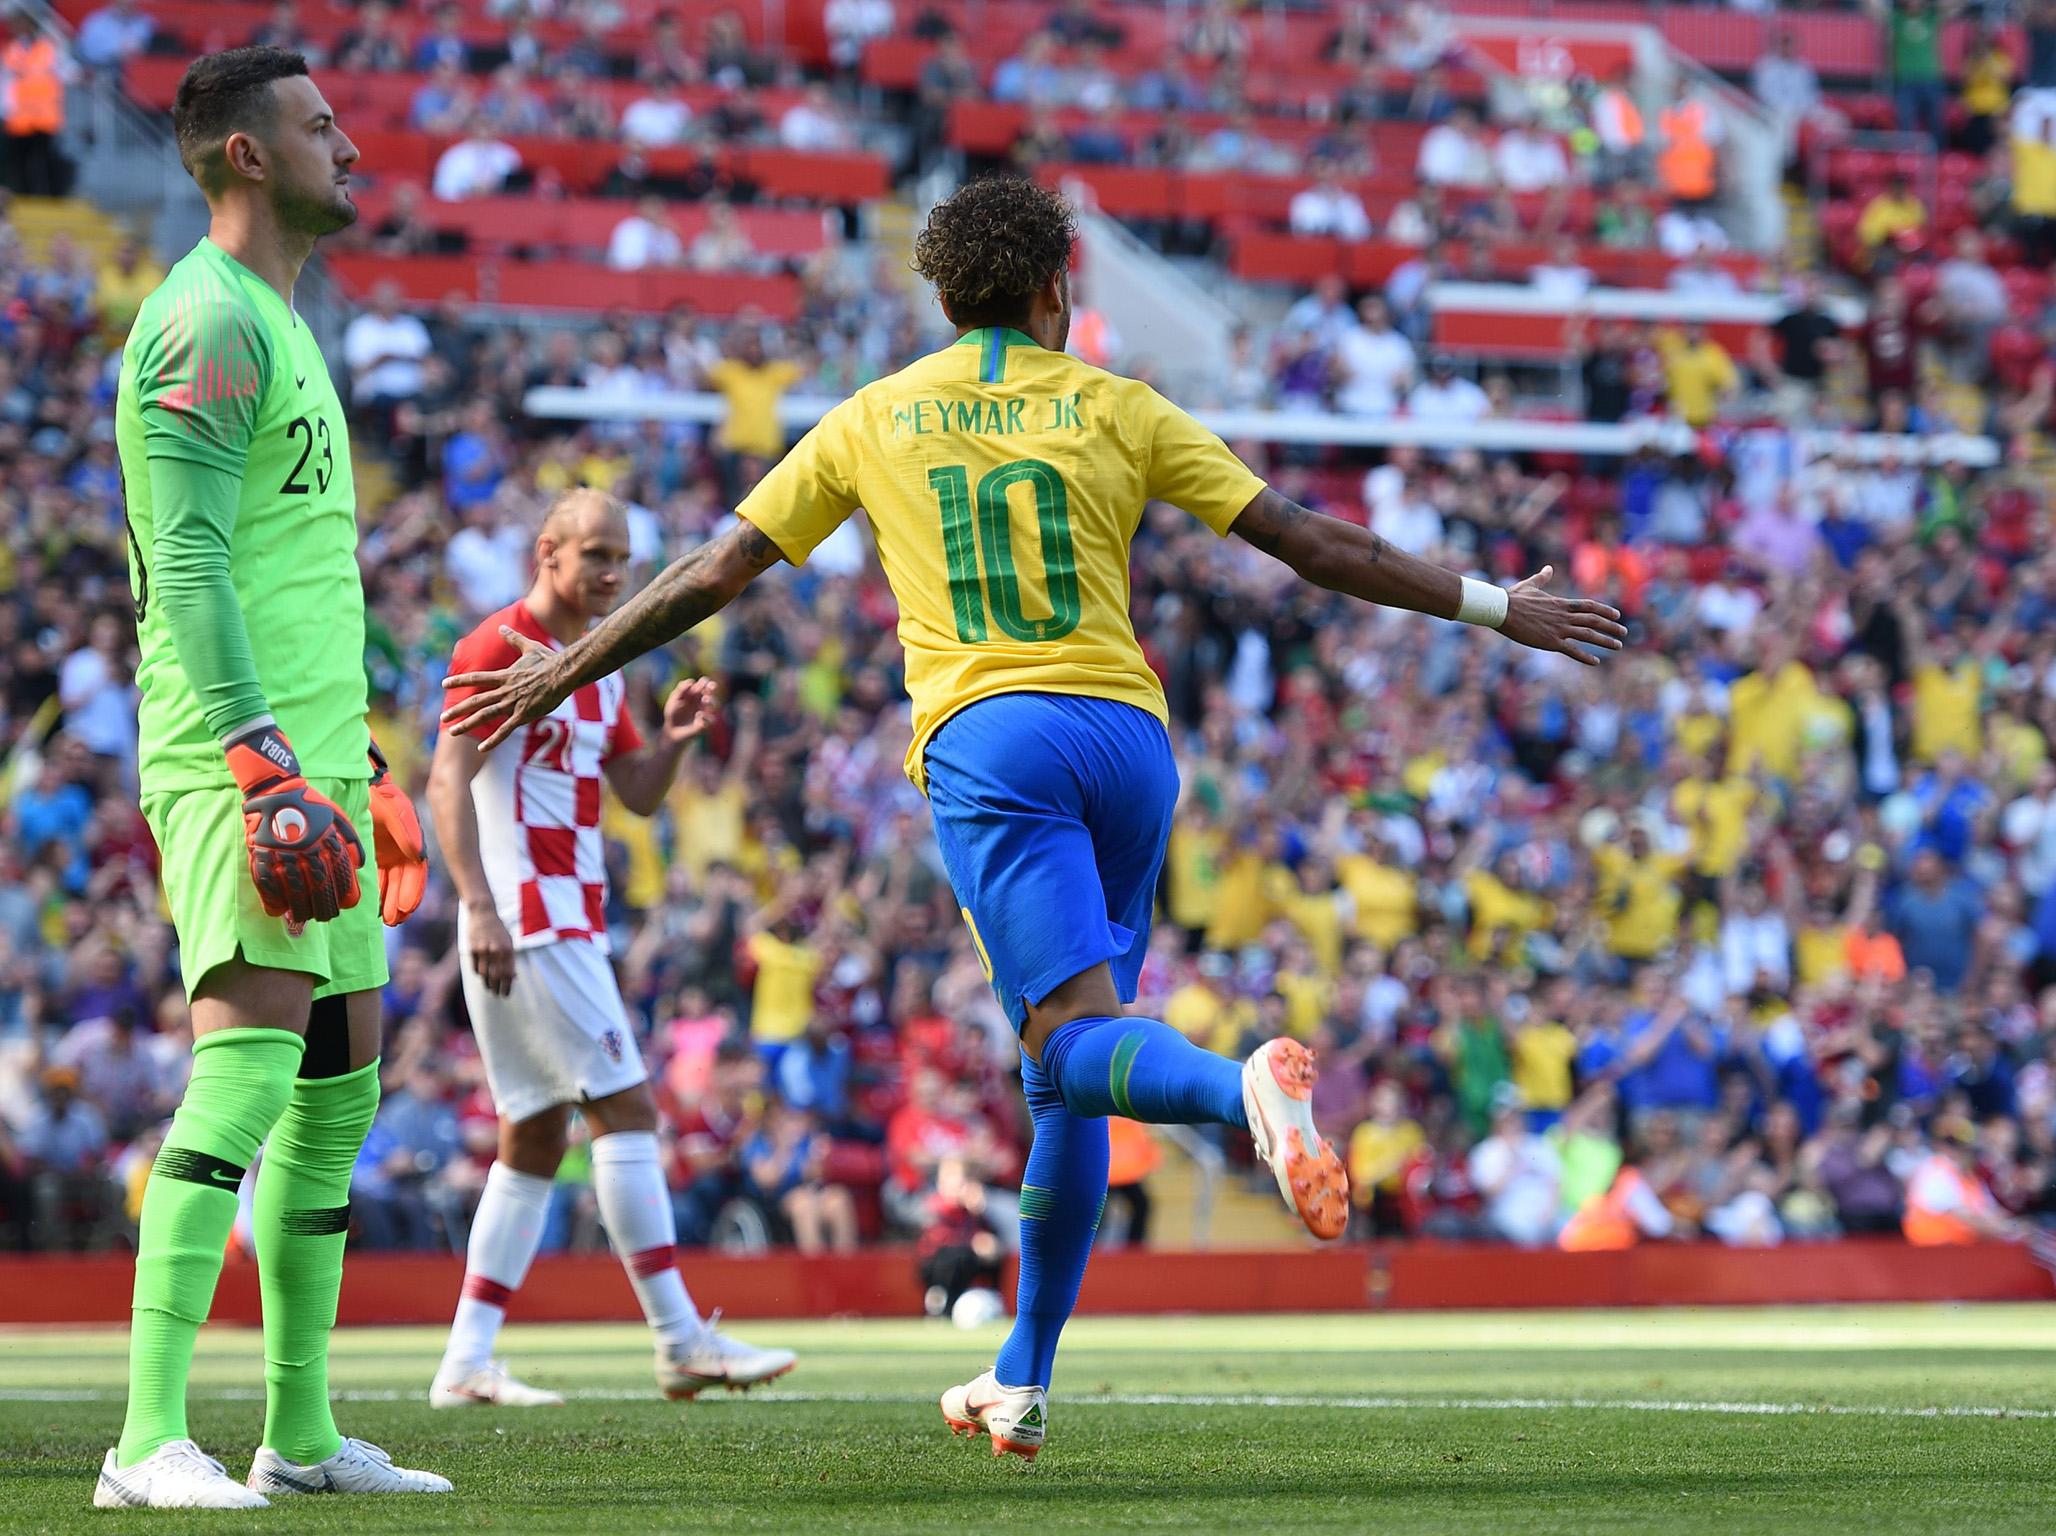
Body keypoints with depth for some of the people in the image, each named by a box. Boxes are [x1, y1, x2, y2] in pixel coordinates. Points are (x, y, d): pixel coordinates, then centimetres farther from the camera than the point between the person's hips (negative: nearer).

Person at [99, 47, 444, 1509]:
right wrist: (264, 761, -27)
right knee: (251, 1057, -20)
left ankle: (302, 1434, 18)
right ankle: (152, 1440, -25)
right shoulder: (210, 320, -10)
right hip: (231, 757, -11)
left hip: (306, 757, 11)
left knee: (338, 1084, 12)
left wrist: (366, 767, 28)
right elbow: (186, 563, -19)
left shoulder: (280, 327, 22)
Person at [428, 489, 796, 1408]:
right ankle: (679, 1341, -11)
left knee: (536, 1139, 8)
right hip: (524, 918, -10)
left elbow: (640, 795, 21)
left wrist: (673, 739, 0)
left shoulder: (599, 670, 18)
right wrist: (479, 905, -26)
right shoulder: (498, 649, -9)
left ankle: (466, 1362, 10)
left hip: (570, 923, 10)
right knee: (625, 1108, -11)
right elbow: (447, 782, -16)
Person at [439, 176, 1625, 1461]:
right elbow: (1309, 543, 9)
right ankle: (1022, 1383, 16)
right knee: (1068, 1080, 12)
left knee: (1081, 1036, -17)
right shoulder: (1114, 407, 13)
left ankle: (1244, 1087, -51)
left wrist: (564, 673, 29)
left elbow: (713, 575, 17)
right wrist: (1492, 606, 17)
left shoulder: (875, 420, 14)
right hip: (1127, 731, 2)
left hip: (985, 741, -2)